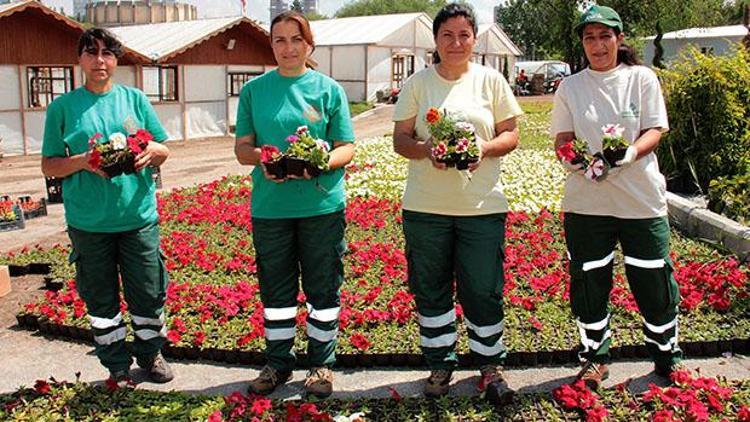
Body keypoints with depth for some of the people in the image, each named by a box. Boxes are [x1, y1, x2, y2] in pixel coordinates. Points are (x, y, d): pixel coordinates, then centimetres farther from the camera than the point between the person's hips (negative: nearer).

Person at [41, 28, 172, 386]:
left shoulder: (134, 99, 6)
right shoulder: (62, 107, 2)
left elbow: (164, 151, 9)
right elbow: (49, 165, 1)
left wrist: (151, 151, -14)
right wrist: (84, 161, -18)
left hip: (138, 216, 1)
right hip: (88, 222, 0)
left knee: (149, 293, 8)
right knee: (101, 299, 11)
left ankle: (150, 355, 30)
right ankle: (117, 365, 28)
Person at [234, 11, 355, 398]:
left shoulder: (329, 89, 3)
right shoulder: (254, 90, 7)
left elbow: (346, 148, 1)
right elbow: (242, 148, 7)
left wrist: (322, 163, -20)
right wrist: (261, 157, -16)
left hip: (322, 203, -1)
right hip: (269, 205, 2)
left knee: (323, 289, 8)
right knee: (275, 289, 12)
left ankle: (322, 363, 25)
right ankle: (278, 362, 29)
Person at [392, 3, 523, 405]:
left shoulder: (491, 80, 5)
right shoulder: (417, 83, 5)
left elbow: (510, 135, 5)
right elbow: (400, 139, 4)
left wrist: (484, 148, -15)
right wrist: (426, 150, -17)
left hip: (482, 206, -1)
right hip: (425, 206, 1)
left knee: (483, 291, 4)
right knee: (430, 290, 10)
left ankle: (490, 365, 24)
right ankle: (440, 364, 28)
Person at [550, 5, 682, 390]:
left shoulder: (642, 78, 5)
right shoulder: (570, 87, 7)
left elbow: (655, 131, -1)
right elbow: (562, 141, 4)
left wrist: (630, 153, -22)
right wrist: (580, 161, -19)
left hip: (642, 198, 0)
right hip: (586, 201, 1)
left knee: (654, 281, 5)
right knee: (589, 282, 6)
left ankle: (668, 357, 29)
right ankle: (595, 358, 26)